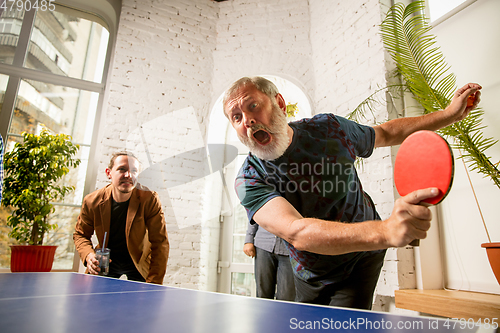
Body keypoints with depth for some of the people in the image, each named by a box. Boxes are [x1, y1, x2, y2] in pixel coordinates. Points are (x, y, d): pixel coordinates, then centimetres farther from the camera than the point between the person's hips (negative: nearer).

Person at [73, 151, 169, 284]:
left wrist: (153, 284, -25)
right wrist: (88, 256, -20)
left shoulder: (150, 200, -25)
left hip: (138, 264, -2)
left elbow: (160, 243, -21)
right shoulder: (91, 201, -15)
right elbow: (81, 234, 2)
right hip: (105, 263, 2)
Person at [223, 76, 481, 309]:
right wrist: (386, 231, -56)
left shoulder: (329, 128, -17)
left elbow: (386, 133, 5)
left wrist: (449, 114, 3)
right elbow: (297, 233, -43)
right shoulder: (249, 181, -26)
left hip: (361, 261, 0)